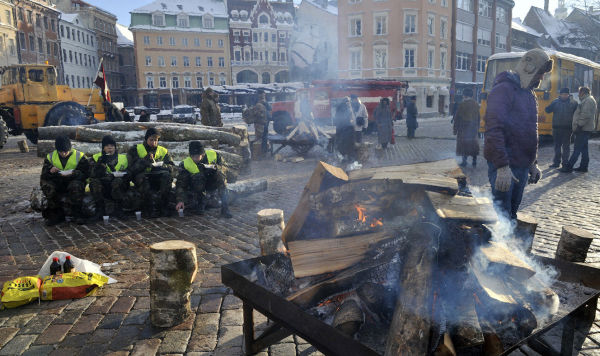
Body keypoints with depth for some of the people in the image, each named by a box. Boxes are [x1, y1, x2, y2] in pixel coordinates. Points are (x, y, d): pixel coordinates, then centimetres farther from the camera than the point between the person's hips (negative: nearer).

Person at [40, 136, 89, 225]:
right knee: (45, 184, -27)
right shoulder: (50, 157, 7)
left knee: (76, 185, -37)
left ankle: (76, 214, -22)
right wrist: (50, 171, -22)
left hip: (73, 181, -3)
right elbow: (44, 175, 2)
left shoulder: (79, 156, -2)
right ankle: (57, 214, -17)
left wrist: (73, 173, -29)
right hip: (57, 184, 3)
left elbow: (84, 173, -10)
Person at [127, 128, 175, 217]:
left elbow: (172, 167, 3)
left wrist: (160, 166, -17)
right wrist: (145, 160, -22)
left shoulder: (163, 151, 13)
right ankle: (149, 207, -31)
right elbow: (132, 168, -9)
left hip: (157, 180, 2)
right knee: (141, 176, -35)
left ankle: (163, 206, -21)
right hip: (141, 179, -2)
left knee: (167, 175, -27)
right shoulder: (135, 150, 4)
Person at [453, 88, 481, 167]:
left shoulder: (462, 104, -12)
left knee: (464, 144, 2)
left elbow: (457, 118, -10)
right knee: (474, 143, 11)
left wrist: (455, 129, -4)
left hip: (464, 128, -5)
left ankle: (464, 161, 3)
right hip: (474, 128, 5)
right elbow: (478, 118, 12)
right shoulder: (476, 104, 5)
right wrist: (477, 128, 19)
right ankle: (474, 161, 13)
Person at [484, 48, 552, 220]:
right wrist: (502, 166, -25)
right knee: (502, 216, -7)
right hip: (504, 166, -8)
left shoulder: (529, 94, 18)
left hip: (522, 166, 9)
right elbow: (494, 130, -21)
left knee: (512, 212, 13)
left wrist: (533, 163, 21)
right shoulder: (503, 89, -11)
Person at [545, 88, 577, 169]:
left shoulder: (573, 103, 0)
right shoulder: (556, 101, 3)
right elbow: (547, 110, -4)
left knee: (566, 146, 5)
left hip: (567, 128, -1)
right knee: (557, 145, 9)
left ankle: (565, 163, 12)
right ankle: (556, 162, 17)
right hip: (556, 127, 1)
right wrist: (553, 104, -21)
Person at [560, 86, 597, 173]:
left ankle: (568, 167, -10)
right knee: (584, 149, 12)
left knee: (577, 149, -10)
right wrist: (578, 126, 18)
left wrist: (579, 125, -23)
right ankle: (583, 167, 17)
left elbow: (586, 115, -23)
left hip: (583, 129, -11)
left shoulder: (588, 100, -14)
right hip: (585, 129, 11)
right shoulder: (587, 100, 20)